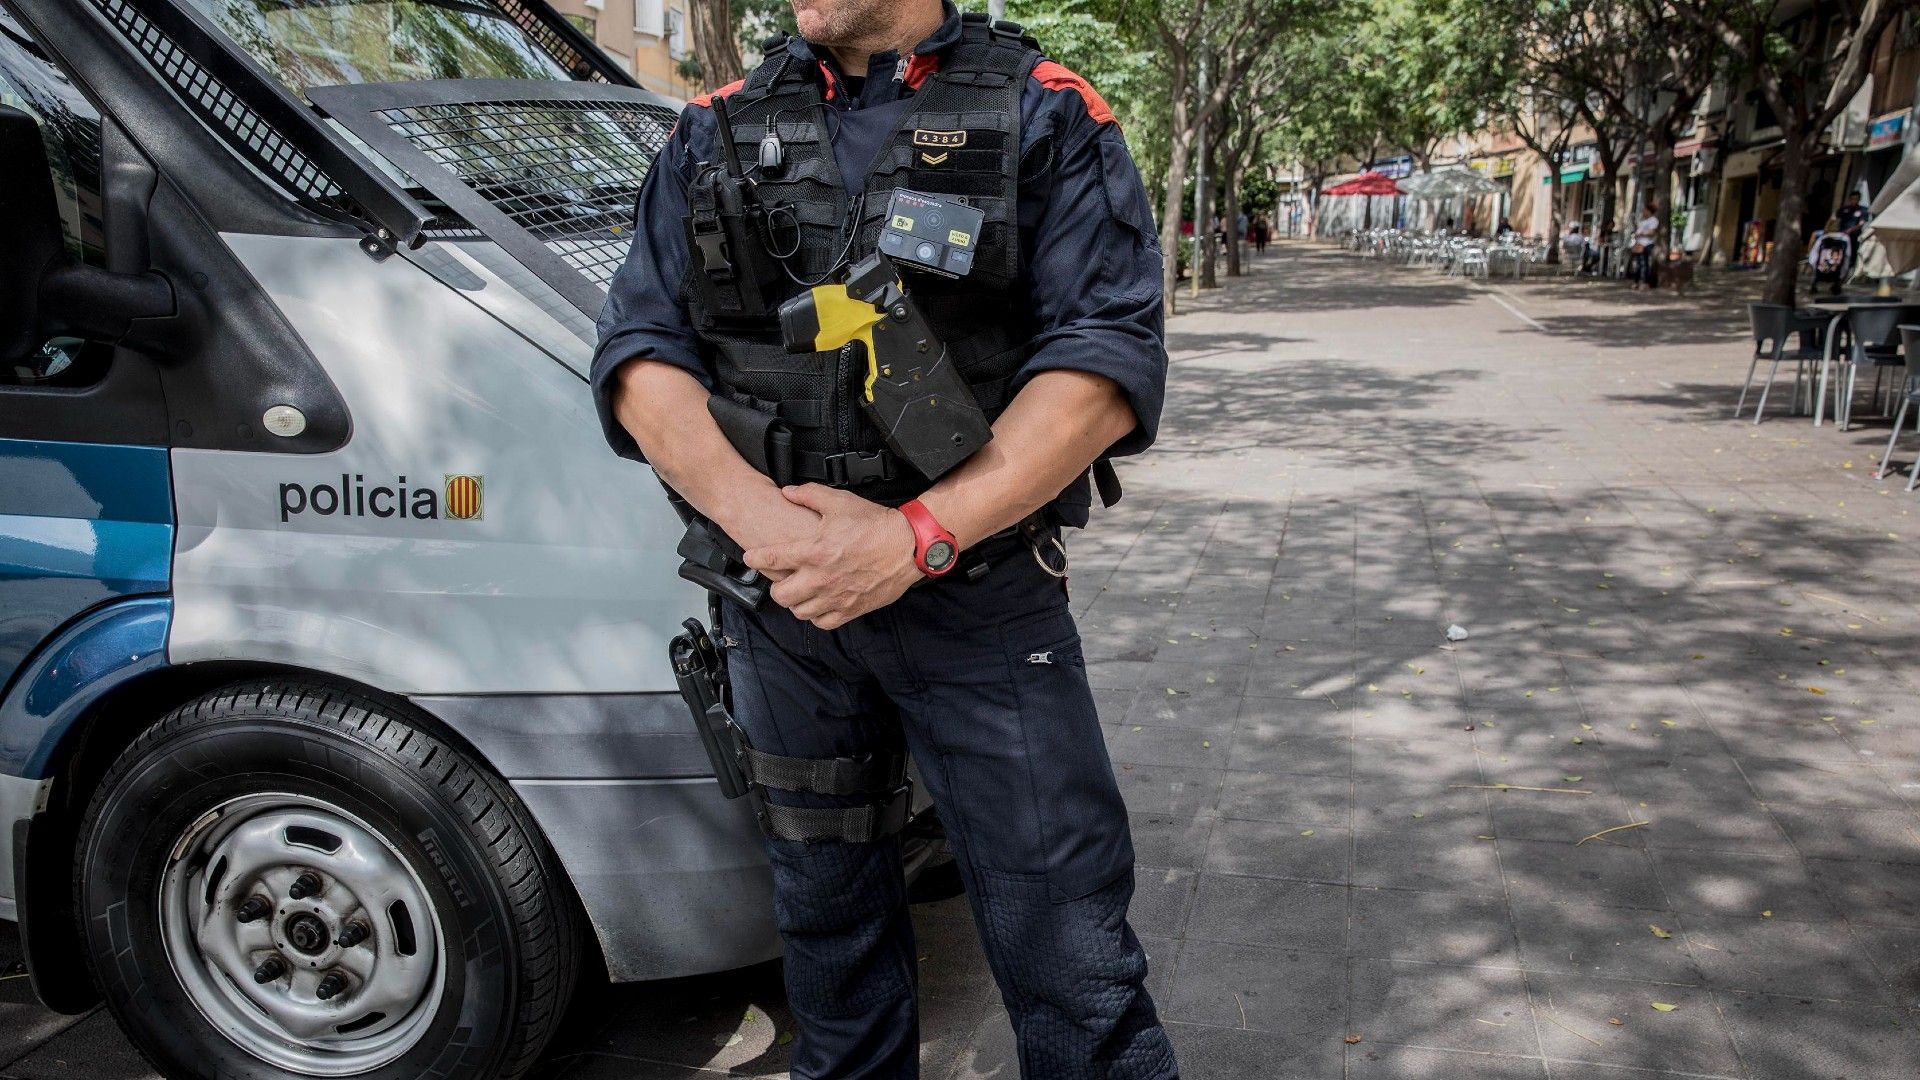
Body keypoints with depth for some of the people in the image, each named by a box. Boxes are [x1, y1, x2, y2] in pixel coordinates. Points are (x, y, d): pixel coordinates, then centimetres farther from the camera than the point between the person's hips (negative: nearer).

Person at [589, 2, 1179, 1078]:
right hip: (780, 594, 4)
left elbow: (1110, 362, -12)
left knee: (1066, 944, 0)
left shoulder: (1047, 117, -2)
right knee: (827, 906, 20)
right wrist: (754, 513, -16)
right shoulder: (716, 132, 9)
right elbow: (641, 348, 3)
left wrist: (915, 536, -22)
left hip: (981, 601, -3)